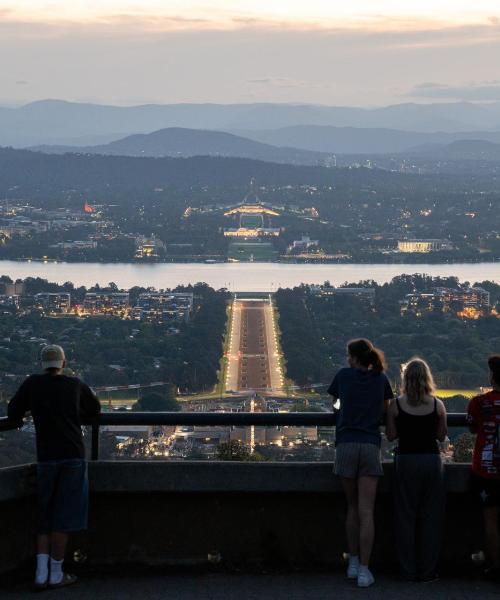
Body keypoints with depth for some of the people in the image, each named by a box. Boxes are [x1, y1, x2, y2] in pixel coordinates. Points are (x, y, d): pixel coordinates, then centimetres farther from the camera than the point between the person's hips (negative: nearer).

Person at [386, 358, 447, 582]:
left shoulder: (395, 405, -6)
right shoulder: (437, 405, -4)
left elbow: (391, 436, -1)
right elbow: (442, 436, 3)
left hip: (405, 461, 0)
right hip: (431, 460, 0)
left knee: (406, 516, 8)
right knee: (430, 517, 9)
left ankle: (409, 571, 9)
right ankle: (428, 570, 10)